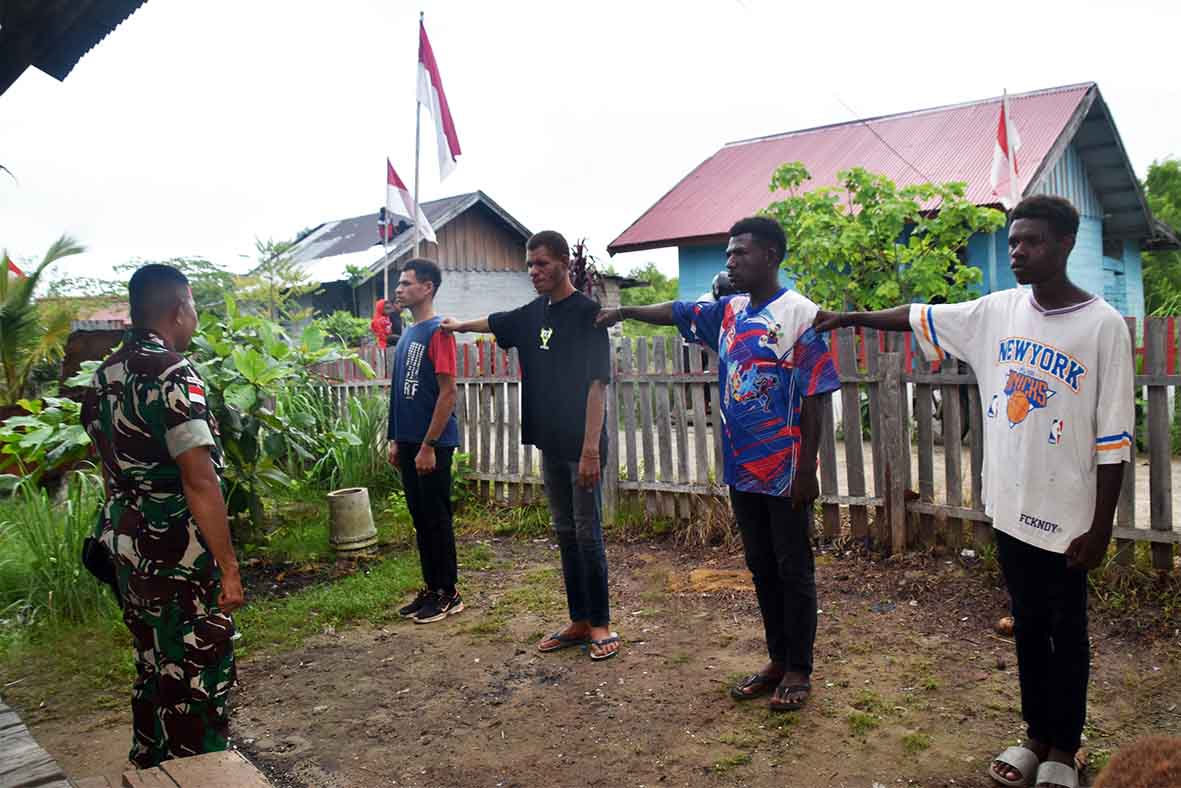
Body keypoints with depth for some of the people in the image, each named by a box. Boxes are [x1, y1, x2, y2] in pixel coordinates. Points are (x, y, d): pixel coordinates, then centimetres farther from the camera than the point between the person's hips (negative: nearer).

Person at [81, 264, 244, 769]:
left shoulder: (105, 376, 8)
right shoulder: (171, 373, -19)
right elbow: (199, 482, -23)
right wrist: (228, 567, -20)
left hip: (127, 548, 9)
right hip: (179, 557, -9)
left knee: (154, 670, 21)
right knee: (197, 680, 2)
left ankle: (153, 769, 34)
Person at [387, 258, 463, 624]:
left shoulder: (438, 332, -12)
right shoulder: (407, 335, 14)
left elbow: (448, 392, -17)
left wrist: (428, 445, -19)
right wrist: (395, 439, 16)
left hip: (432, 444, -8)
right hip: (410, 443, 8)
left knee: (437, 518, 0)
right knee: (420, 518, 13)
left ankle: (448, 594, 12)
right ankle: (431, 588, 24)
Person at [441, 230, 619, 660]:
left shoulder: (587, 312, -12)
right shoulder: (534, 313, 10)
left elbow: (597, 384, -18)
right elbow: (496, 322, 32)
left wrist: (591, 449, -23)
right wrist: (459, 325, 48)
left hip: (581, 447, -7)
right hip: (550, 444, 7)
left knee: (588, 533, 0)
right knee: (565, 533, 12)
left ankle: (600, 623, 13)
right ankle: (579, 621, 23)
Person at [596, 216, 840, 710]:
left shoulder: (799, 314, -11)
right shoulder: (728, 312, 8)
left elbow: (813, 400, -13)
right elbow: (676, 312, 22)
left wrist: (807, 469, -14)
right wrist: (625, 311, 15)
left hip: (785, 473, -6)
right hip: (742, 469, 7)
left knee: (793, 570, 6)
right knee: (761, 569, 15)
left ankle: (799, 670, 20)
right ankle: (777, 661, 29)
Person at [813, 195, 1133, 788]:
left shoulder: (1103, 326, -13)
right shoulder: (997, 311, 1)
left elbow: (1112, 440, -12)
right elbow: (919, 317, 11)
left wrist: (1100, 527, -11)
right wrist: (853, 317, 2)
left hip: (1067, 514, -4)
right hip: (1009, 506, 4)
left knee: (1066, 633, 12)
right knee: (1027, 626, 17)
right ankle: (1036, 735, 34)